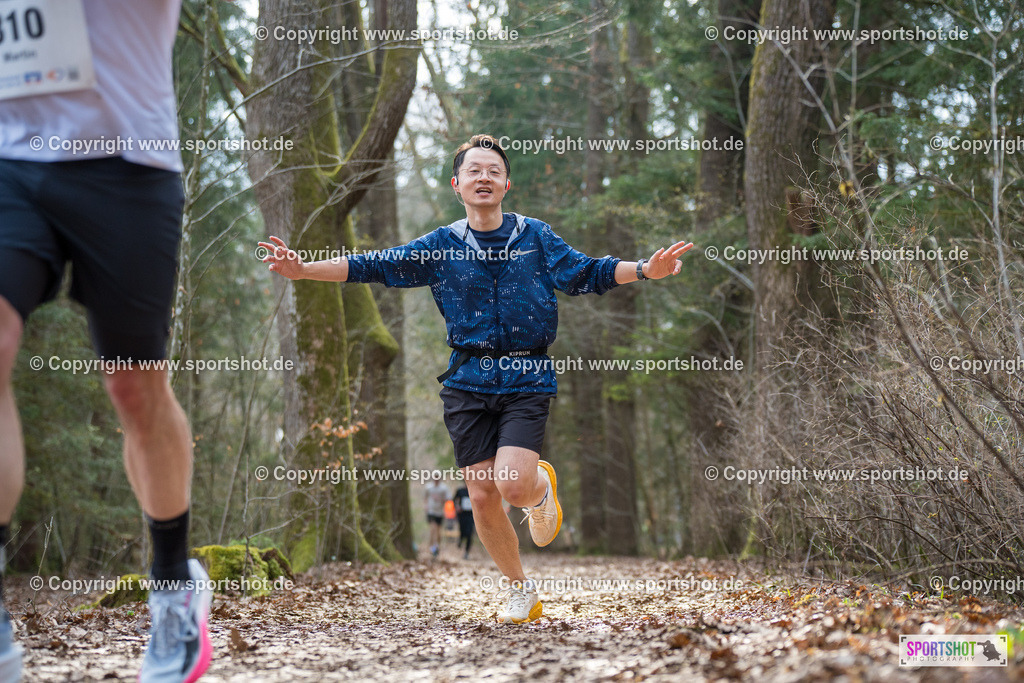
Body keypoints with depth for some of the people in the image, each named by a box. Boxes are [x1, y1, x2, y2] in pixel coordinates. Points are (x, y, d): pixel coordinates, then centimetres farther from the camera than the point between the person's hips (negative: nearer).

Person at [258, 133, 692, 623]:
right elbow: (372, 267, 4)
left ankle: (542, 486, 19)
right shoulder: (441, 246, 6)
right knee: (482, 497, 0)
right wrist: (303, 270, -7)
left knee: (513, 484, -20)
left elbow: (585, 273, -6)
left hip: (526, 379, -2)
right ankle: (521, 591, 22)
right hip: (468, 381, 2)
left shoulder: (535, 237, 4)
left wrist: (646, 270, -23)